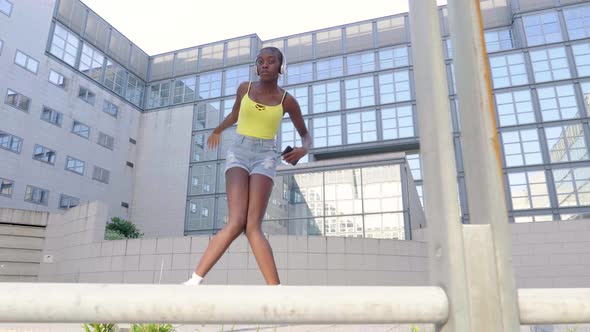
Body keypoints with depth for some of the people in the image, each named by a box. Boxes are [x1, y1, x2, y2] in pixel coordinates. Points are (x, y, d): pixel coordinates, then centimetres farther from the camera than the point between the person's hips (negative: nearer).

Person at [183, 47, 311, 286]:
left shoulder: (287, 101, 5)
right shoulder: (244, 88, 9)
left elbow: (306, 135, 13)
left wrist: (304, 149, -11)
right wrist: (217, 131, 47)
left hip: (265, 156, -1)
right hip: (238, 152, 1)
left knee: (252, 226, -18)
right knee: (236, 222, -21)